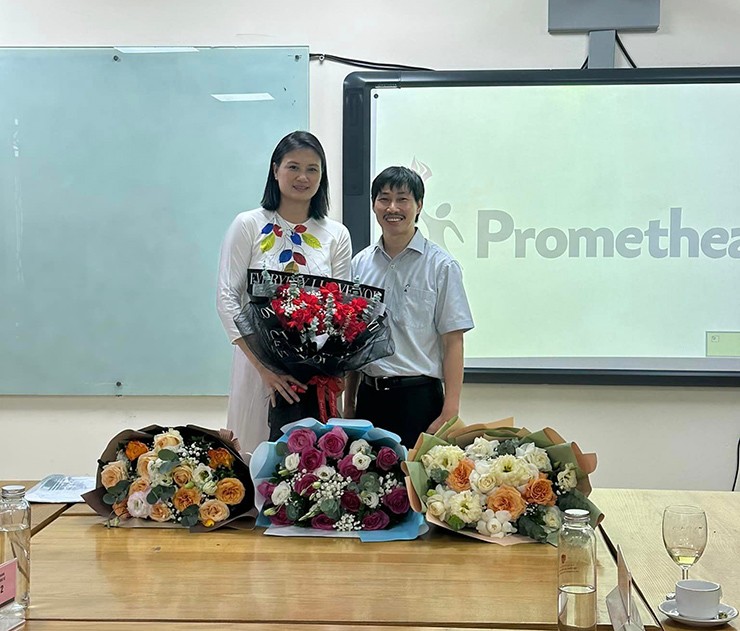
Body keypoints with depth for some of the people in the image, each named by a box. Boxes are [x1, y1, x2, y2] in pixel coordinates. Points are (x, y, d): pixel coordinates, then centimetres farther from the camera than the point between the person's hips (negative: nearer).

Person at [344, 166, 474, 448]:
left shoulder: (441, 266, -4)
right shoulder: (360, 264, 8)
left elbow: (453, 343, -7)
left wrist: (450, 413, -12)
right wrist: (349, 405, 13)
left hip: (418, 396, -4)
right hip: (369, 395, 4)